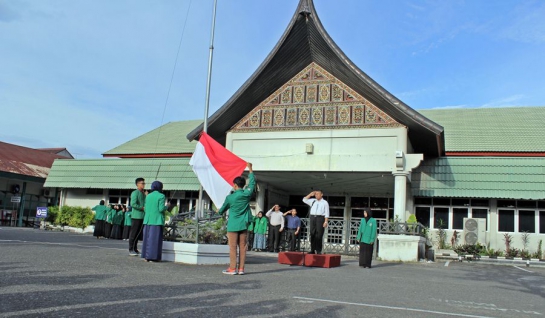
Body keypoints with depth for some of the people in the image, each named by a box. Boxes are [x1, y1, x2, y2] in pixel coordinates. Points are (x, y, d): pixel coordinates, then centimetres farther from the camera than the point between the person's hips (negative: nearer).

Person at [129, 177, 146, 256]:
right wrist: (142, 208, -14)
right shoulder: (135, 193, -8)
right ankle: (131, 250, 3)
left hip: (142, 216, 8)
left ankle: (135, 249, 19)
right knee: (133, 233, -2)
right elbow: (133, 204, -17)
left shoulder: (143, 194, 18)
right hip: (136, 216, -8)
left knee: (138, 233, 11)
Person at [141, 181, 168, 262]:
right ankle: (152, 257, -3)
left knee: (147, 237, 11)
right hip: (157, 220, -6)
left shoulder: (148, 196, 10)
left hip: (148, 220, 6)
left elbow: (146, 208, 12)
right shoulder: (161, 196, -8)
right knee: (155, 238, -2)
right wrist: (167, 206, 4)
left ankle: (146, 256, 14)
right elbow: (161, 209, -14)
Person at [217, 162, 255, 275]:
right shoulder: (247, 194, -2)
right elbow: (252, 182, 14)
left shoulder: (230, 197, -9)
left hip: (233, 225, -3)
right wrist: (250, 169, 23)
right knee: (242, 247, 6)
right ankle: (241, 269, 7)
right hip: (244, 225, 4)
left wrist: (219, 212, 32)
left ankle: (232, 269, 1)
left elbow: (223, 209, 8)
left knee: (233, 247, 1)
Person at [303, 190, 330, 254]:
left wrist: (325, 222, -11)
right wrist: (310, 194, 12)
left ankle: (319, 250, -5)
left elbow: (326, 213, -1)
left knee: (319, 235, -8)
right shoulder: (313, 201, 17)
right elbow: (304, 200, 20)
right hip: (312, 218, 4)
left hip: (320, 218, -4)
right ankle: (312, 250, 4)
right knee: (312, 234, 1)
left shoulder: (325, 203, 5)